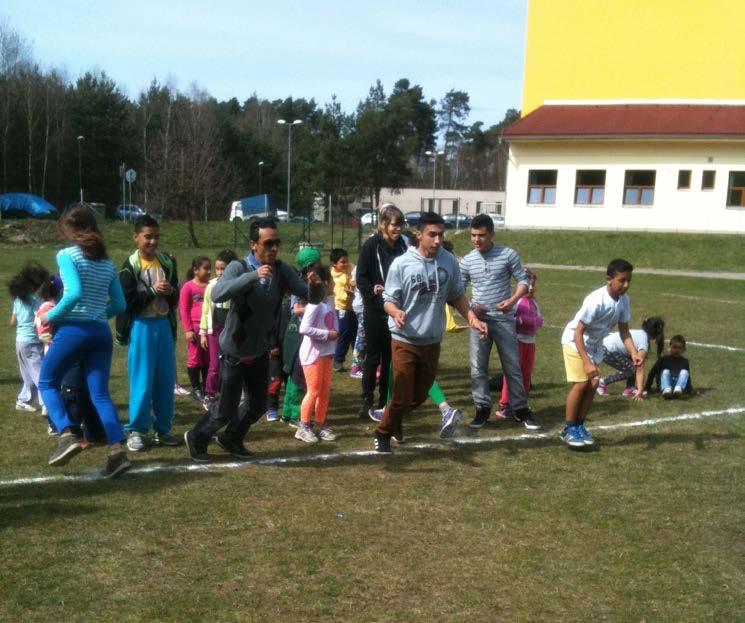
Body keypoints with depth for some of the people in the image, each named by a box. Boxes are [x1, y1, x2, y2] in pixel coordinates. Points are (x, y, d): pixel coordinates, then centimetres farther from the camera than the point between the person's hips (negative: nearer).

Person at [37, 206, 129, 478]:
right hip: (101, 332, 5)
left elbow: (74, 294, -19)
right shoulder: (107, 261, 13)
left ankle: (67, 435, -6)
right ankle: (117, 450, -7)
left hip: (73, 329, -5)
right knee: (100, 393, 6)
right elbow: (120, 304, 12)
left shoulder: (67, 255, -5)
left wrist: (51, 316, -7)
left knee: (47, 383, 13)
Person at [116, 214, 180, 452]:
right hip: (141, 327, -5)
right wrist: (152, 291, -17)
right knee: (142, 380, -2)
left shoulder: (167, 262, 8)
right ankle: (136, 430, 8)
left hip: (164, 325, 5)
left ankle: (162, 428, 19)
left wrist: (170, 292, -9)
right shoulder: (130, 266, -7)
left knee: (166, 380, 8)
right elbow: (127, 301, -14)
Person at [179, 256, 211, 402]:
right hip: (195, 327, -4)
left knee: (208, 359, 9)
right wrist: (188, 329, -10)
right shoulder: (188, 287, -5)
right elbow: (183, 310, -5)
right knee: (195, 357, 3)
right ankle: (196, 389, 11)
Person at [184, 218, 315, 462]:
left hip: (261, 352, 5)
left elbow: (310, 294, -7)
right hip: (235, 352, -5)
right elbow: (217, 294, -35)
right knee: (226, 409, 3)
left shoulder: (282, 271, -5)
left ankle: (230, 439, 41)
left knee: (258, 406, 16)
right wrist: (253, 275, -43)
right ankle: (196, 438, 31)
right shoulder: (238, 268, -19)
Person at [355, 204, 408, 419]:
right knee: (373, 356, 3)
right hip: (375, 310, -4)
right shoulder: (371, 245, -9)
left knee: (390, 357, 9)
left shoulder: (403, 246, 4)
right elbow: (361, 278, -9)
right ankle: (367, 400, 15)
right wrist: (373, 290, -24)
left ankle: (385, 401, 20)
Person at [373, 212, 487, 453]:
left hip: (432, 341, 4)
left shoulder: (449, 261, -2)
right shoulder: (401, 264, -12)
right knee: (402, 396, -3)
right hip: (405, 341, -4)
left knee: (420, 395, 16)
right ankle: (383, 434, 22)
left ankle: (395, 420, 44)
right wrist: (396, 312, -30)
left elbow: (456, 295, 11)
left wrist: (472, 318, -1)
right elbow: (389, 300, -8)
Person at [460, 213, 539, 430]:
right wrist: (470, 308, -11)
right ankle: (482, 409, 17)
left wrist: (512, 300, -17)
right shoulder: (466, 262, 1)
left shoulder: (508, 255, -4)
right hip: (479, 320, 2)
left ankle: (520, 410, 16)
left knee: (512, 367, 5)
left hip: (504, 320, -2)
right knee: (478, 368, 4)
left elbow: (523, 280, 0)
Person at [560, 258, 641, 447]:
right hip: (575, 341, -6)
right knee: (581, 384, -12)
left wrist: (634, 353, -18)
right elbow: (578, 332, -29)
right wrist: (587, 363, -34)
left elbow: (624, 330, -2)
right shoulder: (596, 300, -32)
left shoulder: (624, 300, -12)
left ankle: (579, 425, 15)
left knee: (593, 384, 1)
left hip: (595, 344, 7)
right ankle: (568, 429, 1)